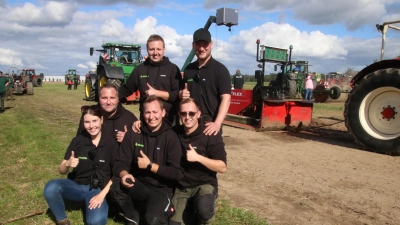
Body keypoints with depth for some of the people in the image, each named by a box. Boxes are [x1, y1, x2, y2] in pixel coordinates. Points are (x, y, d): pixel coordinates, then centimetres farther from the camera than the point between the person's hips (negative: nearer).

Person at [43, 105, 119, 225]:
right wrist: (67, 164, -21)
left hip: (97, 189, -3)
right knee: (50, 187, -27)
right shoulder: (77, 141, -2)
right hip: (76, 185, 3)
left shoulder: (111, 143, -8)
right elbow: (62, 171, 2)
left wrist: (102, 194, -16)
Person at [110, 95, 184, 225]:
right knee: (115, 187, -26)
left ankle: (164, 209, 9)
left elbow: (177, 173, -14)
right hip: (138, 185, 4)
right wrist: (124, 175, -24)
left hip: (161, 189, -3)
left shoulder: (171, 137, -10)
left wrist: (150, 165, -19)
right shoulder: (133, 134, 0)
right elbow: (121, 162, -1)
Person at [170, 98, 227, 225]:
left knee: (204, 210, -33)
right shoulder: (175, 133, 0)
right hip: (181, 187, 4)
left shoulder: (210, 135, -13)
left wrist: (198, 157, -25)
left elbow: (222, 167, -14)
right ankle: (190, 210, 24)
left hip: (205, 184, -3)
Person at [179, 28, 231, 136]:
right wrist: (181, 94, -2)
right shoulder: (188, 69, 11)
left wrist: (217, 123, -28)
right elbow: (181, 92, 23)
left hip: (210, 124, -5)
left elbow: (226, 98, -15)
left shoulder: (220, 69, -6)